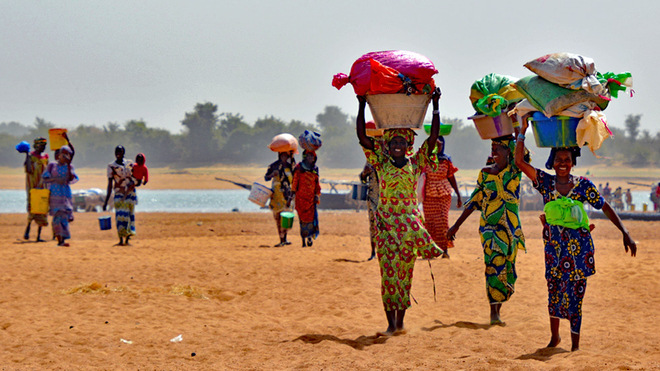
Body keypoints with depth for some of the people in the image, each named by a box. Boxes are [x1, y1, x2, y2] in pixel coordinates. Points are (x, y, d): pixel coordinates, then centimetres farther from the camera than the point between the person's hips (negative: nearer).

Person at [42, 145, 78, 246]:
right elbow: (45, 178, 4)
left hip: (66, 193, 2)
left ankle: (63, 239, 5)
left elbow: (71, 178, -3)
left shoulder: (69, 166, 13)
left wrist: (68, 164, -5)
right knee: (58, 215, -12)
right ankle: (60, 239, -14)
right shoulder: (52, 165, 9)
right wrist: (55, 179, -13)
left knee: (65, 215, -3)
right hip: (55, 193, -2)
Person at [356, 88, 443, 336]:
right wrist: (362, 106, -7)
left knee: (404, 270, 1)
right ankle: (391, 323, 2)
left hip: (409, 220, 0)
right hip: (385, 220, 0)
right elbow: (362, 137, -4)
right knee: (388, 270, -1)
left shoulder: (415, 162, 4)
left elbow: (433, 137, -1)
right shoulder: (381, 163, 4)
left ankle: (400, 322, 8)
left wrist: (435, 106, -4)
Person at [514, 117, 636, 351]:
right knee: (554, 292, 9)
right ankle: (554, 336, 31)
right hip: (554, 246, 1)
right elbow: (519, 162, -6)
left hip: (579, 246, -1)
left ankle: (575, 345, 7)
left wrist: (625, 232, -6)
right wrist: (522, 131, -9)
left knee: (575, 295, -2)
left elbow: (605, 207, 1)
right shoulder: (545, 181, 2)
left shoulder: (583, 185, 0)